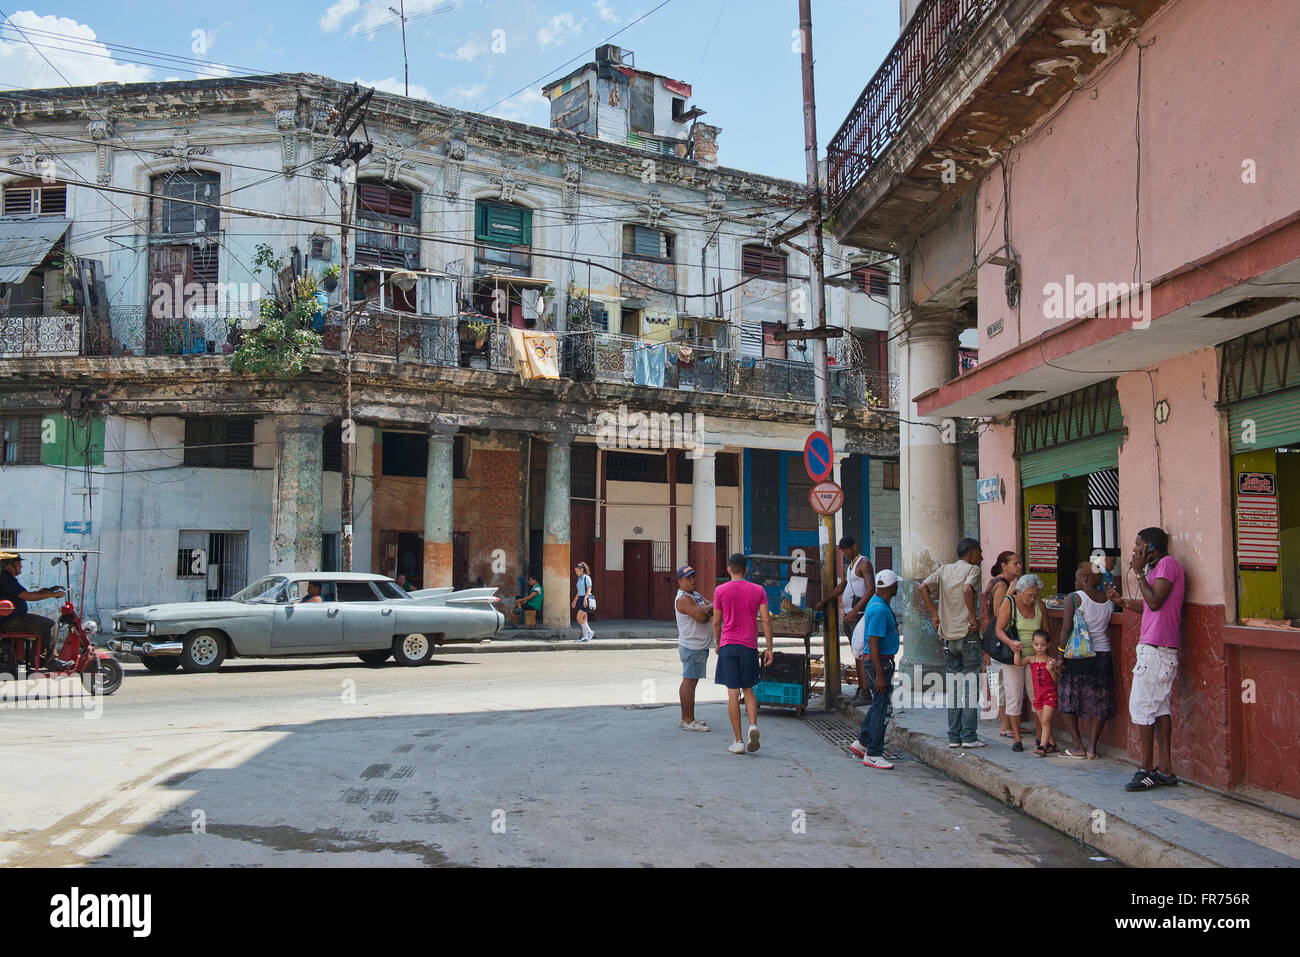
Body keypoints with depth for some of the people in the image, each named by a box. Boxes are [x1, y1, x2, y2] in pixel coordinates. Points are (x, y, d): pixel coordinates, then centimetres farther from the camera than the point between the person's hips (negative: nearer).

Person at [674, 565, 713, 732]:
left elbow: (715, 606, 8)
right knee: (689, 682, -9)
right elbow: (702, 617, -22)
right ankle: (689, 721, -8)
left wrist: (705, 609, -13)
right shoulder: (683, 599, -15)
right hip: (692, 647, -11)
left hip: (699, 646, 11)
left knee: (688, 681, 14)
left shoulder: (696, 595, 17)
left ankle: (685, 718, 21)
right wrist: (710, 610, -1)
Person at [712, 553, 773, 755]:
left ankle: (738, 742, 1)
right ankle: (753, 725, -9)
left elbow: (717, 621, 3)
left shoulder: (721, 590, 0)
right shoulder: (758, 590, 4)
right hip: (749, 646, 2)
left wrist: (717, 643, 18)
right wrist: (769, 648, 3)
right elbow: (766, 620, -1)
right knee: (748, 690, 15)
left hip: (728, 645, -2)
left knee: (733, 693, 0)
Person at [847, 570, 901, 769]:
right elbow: (873, 644, -25)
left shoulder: (879, 604, 11)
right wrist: (880, 675, -26)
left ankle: (862, 743, 26)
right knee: (883, 707, -6)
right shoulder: (879, 609, -22)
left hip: (883, 661, 11)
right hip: (879, 662, -11)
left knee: (878, 704, 18)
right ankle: (872, 754, -1)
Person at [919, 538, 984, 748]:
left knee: (953, 687, 10)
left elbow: (923, 588, 2)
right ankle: (969, 737, 0)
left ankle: (954, 737, 11)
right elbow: (967, 589, -24)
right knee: (970, 686, 0)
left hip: (948, 636, 5)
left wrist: (934, 614, 6)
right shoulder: (972, 569, -5)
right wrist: (973, 618, -17)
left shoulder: (944, 569, 11)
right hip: (968, 635, -5)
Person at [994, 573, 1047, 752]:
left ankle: (1040, 736, 12)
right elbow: (999, 630, -13)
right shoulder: (1008, 603, -9)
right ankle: (1017, 738, 5)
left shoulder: (1039, 604, 1)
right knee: (1014, 696, -2)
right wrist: (1010, 643, -33)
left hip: (1035, 657, 3)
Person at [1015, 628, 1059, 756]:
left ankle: (1042, 746, -15)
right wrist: (1018, 650, -23)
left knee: (1046, 721, -12)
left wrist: (1052, 670, -22)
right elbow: (1018, 662, -12)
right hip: (1038, 695, 4)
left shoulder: (1051, 661, -6)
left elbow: (1056, 680, -5)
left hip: (1050, 694, -4)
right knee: (1043, 722, 10)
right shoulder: (1031, 659, 4)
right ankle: (1052, 744, 23)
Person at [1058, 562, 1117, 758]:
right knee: (1099, 703, 10)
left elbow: (1066, 629, -12)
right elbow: (1108, 626, 7)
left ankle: (1078, 746, 7)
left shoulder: (1075, 598, -8)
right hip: (1103, 655, 4)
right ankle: (1092, 746, 9)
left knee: (1069, 700, 8)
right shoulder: (1108, 600, 7)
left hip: (1077, 656, -4)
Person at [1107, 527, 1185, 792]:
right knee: (1160, 706, 9)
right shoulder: (1159, 566, 20)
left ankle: (1147, 770, -3)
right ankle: (1165, 770, 11)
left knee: (1141, 705, -7)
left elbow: (1155, 602, -19)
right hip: (1162, 649, 10)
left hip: (1155, 648, -10)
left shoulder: (1167, 563, -10)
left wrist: (1139, 572, -12)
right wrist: (1122, 601, 25)